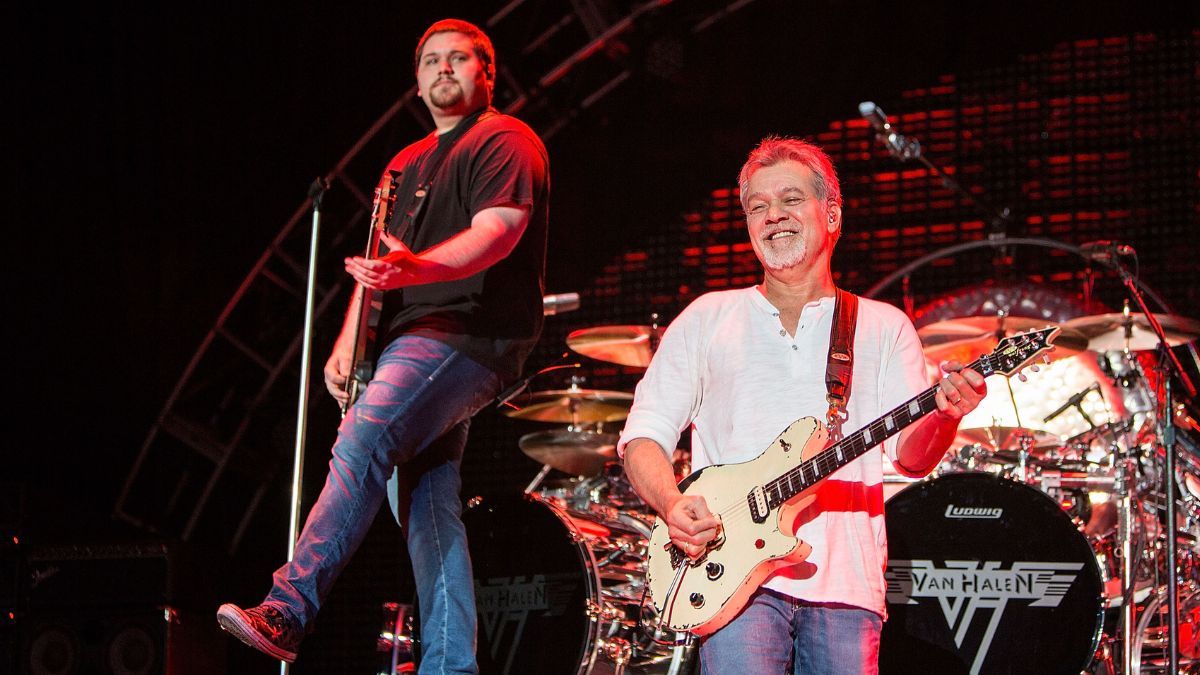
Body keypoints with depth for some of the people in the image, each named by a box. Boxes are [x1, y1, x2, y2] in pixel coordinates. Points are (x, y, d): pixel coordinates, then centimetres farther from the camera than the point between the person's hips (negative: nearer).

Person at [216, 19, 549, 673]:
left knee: (361, 442, -26)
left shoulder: (505, 141, -1)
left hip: (471, 333, -9)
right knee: (424, 501, 2)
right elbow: (378, 259, 25)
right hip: (412, 341, 9)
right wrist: (347, 340, 9)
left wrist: (416, 268, -34)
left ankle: (287, 610, -33)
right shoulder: (408, 164, 26)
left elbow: (499, 228, -18)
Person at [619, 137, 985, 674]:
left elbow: (911, 454, 2)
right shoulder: (706, 319, 14)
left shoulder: (883, 327, 13)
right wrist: (671, 503, -11)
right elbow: (644, 434, 9)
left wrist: (944, 415, -21)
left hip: (845, 576, 1)